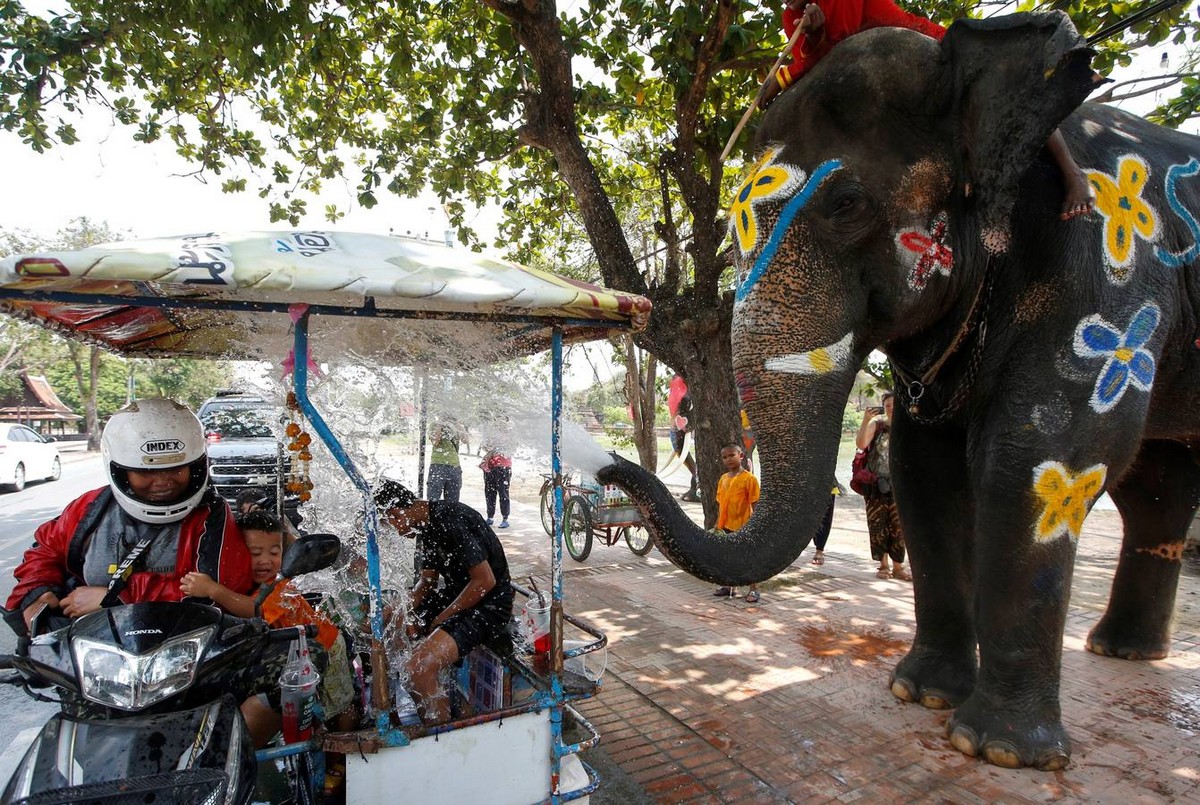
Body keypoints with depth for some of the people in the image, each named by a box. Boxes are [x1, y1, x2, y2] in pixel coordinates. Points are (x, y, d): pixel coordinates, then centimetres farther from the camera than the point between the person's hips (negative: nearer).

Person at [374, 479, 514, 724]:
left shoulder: (450, 519, -23)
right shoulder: (426, 525, 8)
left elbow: (485, 581, -24)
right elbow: (426, 581, 16)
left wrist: (441, 619, -15)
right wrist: (407, 612, -3)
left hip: (489, 604, -10)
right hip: (457, 593, 11)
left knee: (419, 667, -28)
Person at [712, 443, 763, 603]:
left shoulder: (749, 478, -12)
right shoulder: (723, 478, 6)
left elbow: (754, 504, -12)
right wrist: (719, 522, 9)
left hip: (743, 525, -6)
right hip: (727, 524, 6)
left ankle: (754, 589, 15)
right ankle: (731, 586, 30)